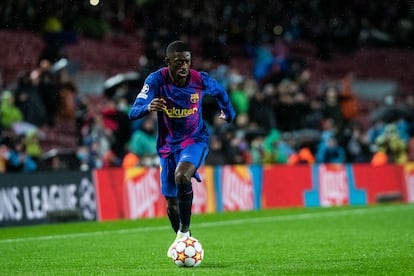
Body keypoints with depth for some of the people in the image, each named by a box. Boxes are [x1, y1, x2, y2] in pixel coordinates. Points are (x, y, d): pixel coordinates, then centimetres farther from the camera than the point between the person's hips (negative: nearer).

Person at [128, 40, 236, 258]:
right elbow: (133, 112, -28)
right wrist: (148, 107, -49)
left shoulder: (201, 80, -16)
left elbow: (220, 92, 9)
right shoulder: (156, 80, -19)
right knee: (171, 202, 9)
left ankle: (184, 232, -20)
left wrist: (229, 113, 25)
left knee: (181, 176, -33)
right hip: (168, 145, 2)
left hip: (195, 139, -2)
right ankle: (180, 239, 36)